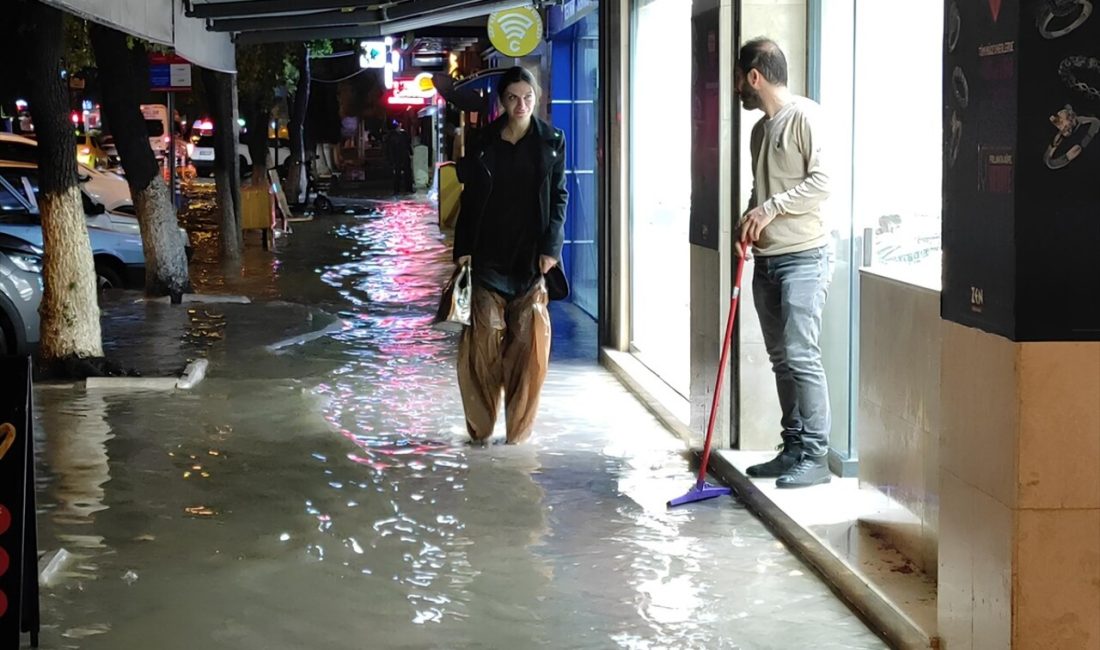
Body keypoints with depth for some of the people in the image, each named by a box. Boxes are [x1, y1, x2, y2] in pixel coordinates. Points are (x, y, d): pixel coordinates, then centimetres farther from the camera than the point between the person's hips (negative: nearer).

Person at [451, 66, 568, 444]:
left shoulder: (551, 142, 4)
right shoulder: (484, 143, 5)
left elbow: (559, 197, 4)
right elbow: (470, 198, 8)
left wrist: (551, 246, -6)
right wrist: (463, 249, 2)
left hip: (532, 256, 0)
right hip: (489, 254, 1)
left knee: (529, 342, -1)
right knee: (483, 338, -2)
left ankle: (519, 427, 9)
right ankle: (481, 425, 8)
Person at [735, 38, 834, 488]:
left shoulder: (804, 117, -9)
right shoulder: (761, 128, 17)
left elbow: (822, 182, -16)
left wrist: (772, 208, -16)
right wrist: (748, 223, 7)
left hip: (803, 255, -9)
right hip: (766, 259, 9)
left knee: (801, 355, -12)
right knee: (781, 358, 9)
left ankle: (816, 456, -9)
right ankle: (794, 448, 15)